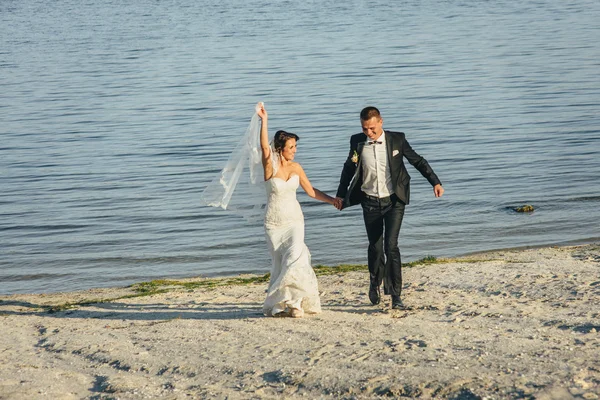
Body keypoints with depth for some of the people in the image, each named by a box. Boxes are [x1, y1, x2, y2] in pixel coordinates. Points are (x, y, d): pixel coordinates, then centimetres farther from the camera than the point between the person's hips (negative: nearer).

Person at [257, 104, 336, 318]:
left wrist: (333, 200, 5)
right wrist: (264, 120, -35)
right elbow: (264, 147, -27)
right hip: (274, 222, -2)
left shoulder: (296, 168, 4)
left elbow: (311, 191, 12)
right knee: (279, 263, 1)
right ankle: (280, 302, 13)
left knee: (295, 256, -16)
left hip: (294, 220, 2)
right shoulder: (270, 166, -8)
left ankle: (293, 300, -6)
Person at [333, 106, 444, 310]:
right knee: (375, 246, 7)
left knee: (391, 245, -13)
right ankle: (375, 282, 35)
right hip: (370, 203, 2)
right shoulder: (357, 142, -2)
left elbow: (418, 161, 5)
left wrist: (435, 182, 1)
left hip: (394, 201, -2)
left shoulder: (397, 140, -7)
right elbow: (349, 168, 14)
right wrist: (341, 194, 17)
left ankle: (395, 294, -8)